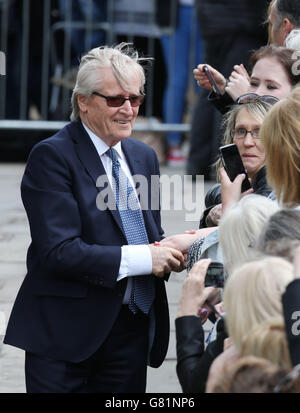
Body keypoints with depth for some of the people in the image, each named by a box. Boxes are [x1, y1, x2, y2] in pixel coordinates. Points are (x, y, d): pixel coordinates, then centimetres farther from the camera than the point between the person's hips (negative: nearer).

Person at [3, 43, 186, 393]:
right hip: (66, 334, -6)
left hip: (132, 332, 6)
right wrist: (140, 258, -21)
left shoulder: (144, 156, 13)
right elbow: (59, 251, -19)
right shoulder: (52, 156, -10)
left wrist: (168, 250, -6)